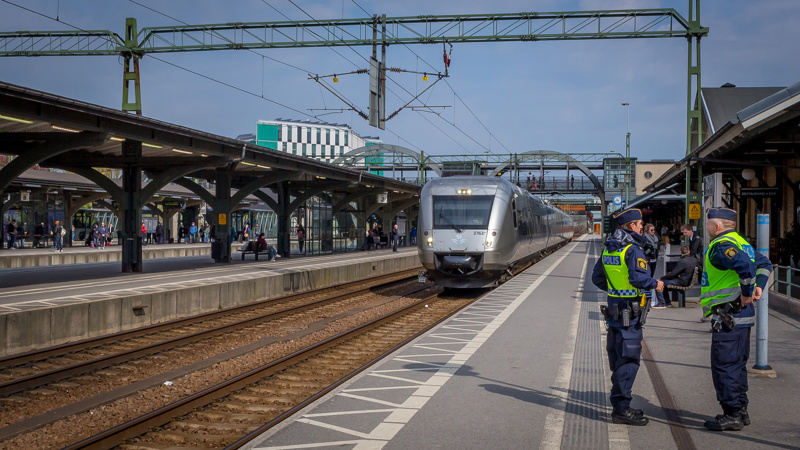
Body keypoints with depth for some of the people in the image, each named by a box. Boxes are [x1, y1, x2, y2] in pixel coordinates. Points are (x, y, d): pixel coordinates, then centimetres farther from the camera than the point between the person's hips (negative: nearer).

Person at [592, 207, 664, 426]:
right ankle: (621, 409, -3)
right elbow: (638, 277, -26)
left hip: (614, 309, 9)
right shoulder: (633, 249, -15)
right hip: (629, 312, -9)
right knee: (628, 360, -5)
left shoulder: (608, 249, 11)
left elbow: (597, 278, 16)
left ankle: (620, 406, 23)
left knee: (617, 359, 14)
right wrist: (655, 284, -8)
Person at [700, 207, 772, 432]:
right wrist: (759, 286, 11)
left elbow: (745, 265, -32)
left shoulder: (721, 246, -16)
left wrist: (746, 293, -20)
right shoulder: (740, 242, 16)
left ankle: (732, 415, -1)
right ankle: (740, 411, 24)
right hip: (742, 315, 10)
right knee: (737, 365, 17)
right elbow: (764, 263, 25)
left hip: (728, 317, -10)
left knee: (724, 366, -4)